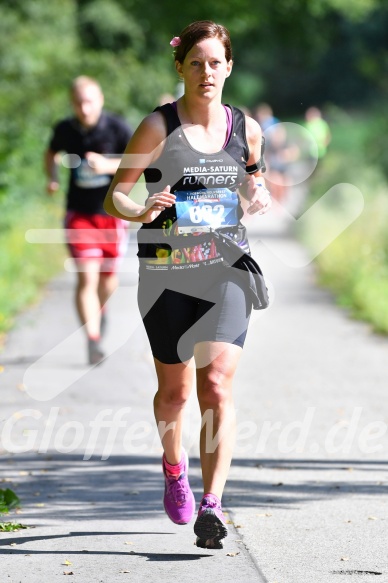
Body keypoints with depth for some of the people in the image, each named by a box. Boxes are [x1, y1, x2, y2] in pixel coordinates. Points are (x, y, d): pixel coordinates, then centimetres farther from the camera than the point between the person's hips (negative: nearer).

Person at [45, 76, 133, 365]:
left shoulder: (117, 127, -13)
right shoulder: (65, 130, -4)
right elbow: (52, 153, 19)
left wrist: (108, 165, -32)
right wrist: (52, 177, 0)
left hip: (112, 212, 0)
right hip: (80, 214, 0)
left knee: (108, 278, 13)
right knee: (87, 277, -13)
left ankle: (100, 309, 47)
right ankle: (93, 341, -11)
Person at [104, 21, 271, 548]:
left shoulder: (246, 128, 4)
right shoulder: (158, 127, -5)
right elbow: (115, 193, -2)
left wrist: (259, 195, 0)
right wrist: (141, 212, -23)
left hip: (226, 270, 1)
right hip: (166, 272, -1)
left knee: (217, 384, -14)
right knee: (175, 390, 11)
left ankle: (212, 505, -15)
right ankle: (174, 470, 41)